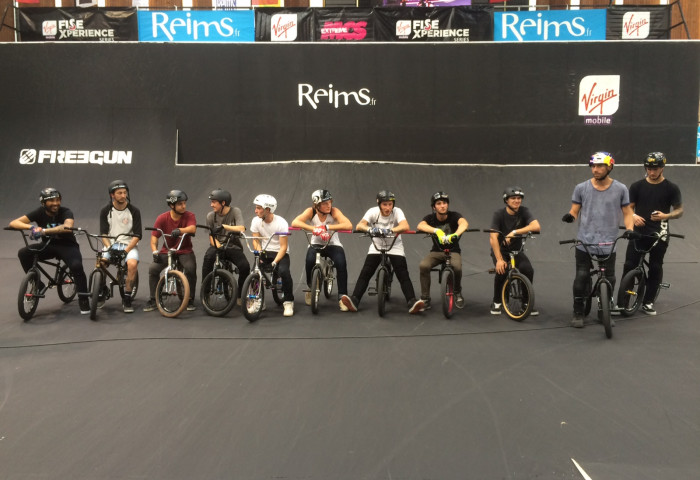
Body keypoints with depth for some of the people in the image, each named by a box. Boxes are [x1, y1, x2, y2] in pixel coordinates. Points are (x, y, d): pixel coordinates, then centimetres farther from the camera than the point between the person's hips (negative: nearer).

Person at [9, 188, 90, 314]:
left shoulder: (65, 212, -14)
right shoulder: (39, 212, -6)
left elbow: (68, 226, -37)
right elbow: (13, 223, -12)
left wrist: (44, 231, -45)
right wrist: (32, 227, -32)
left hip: (67, 245, -3)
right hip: (49, 245, 4)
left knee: (77, 266, -32)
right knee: (23, 253, -21)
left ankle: (83, 299, -15)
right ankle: (37, 284, -3)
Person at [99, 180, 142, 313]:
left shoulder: (134, 211, -1)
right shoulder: (105, 211, 4)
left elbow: (137, 235, -4)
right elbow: (103, 233, 3)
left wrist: (126, 250, -16)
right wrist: (109, 247, -14)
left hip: (129, 245, -1)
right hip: (111, 245, 2)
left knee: (132, 264, -33)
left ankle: (127, 298, -18)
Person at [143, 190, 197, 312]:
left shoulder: (189, 216, -7)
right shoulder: (162, 218, -5)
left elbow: (192, 228, -29)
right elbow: (154, 237, -6)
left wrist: (179, 230, -48)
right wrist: (155, 251, -24)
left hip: (184, 251, -1)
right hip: (166, 251, 1)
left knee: (191, 269, -29)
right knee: (153, 269, -21)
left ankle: (190, 300, -9)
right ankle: (153, 300, -4)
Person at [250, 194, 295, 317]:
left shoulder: (281, 223, -14)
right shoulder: (256, 221, -2)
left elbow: (283, 246, -15)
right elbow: (256, 240, 1)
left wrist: (275, 262, -26)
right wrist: (259, 252, -19)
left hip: (280, 253, -3)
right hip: (264, 252, 3)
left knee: (284, 271, -32)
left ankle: (288, 302, -12)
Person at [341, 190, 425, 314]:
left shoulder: (397, 211, -16)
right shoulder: (373, 211, -13)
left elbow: (405, 226, -34)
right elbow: (359, 226, -27)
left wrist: (390, 230, -51)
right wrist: (369, 229, -48)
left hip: (395, 247, -1)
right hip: (376, 247, 1)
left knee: (403, 275, -16)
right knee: (365, 273, -13)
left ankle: (412, 302, -18)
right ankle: (354, 301, -14)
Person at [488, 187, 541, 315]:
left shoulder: (524, 211, -12)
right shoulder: (499, 214, -18)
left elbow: (536, 226, -30)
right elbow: (493, 238, -28)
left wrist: (514, 232, -36)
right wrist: (499, 259, -37)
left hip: (516, 250, 2)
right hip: (500, 250, -2)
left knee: (528, 270, -25)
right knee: (502, 270, -30)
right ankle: (496, 302, -5)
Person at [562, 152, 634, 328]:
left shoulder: (620, 189, 4)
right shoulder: (581, 188, 3)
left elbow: (627, 213, 9)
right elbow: (575, 211, 6)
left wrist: (629, 228, -9)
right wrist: (569, 216, -16)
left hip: (608, 244, 0)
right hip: (585, 242, 0)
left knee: (609, 280, 3)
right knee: (581, 278, -4)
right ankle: (578, 313, 11)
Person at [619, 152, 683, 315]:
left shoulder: (671, 188, 0)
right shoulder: (637, 186, 3)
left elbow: (679, 210, 3)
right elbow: (628, 207, 6)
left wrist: (666, 216, -18)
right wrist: (633, 216, -16)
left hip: (659, 234, 0)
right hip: (638, 233, 0)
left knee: (655, 268, 5)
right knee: (629, 265, -5)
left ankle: (648, 302, 16)